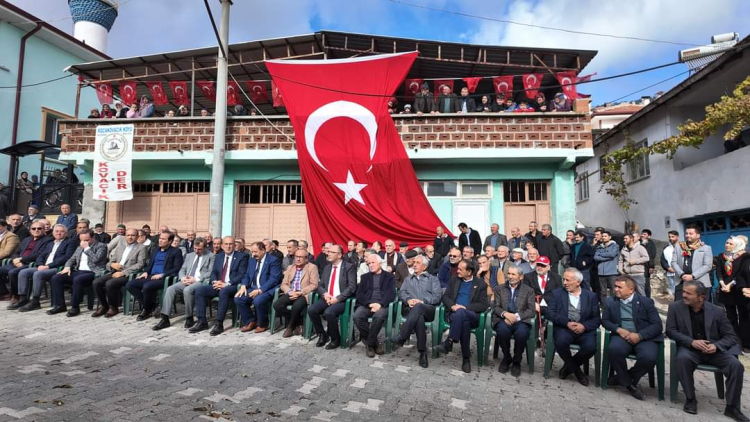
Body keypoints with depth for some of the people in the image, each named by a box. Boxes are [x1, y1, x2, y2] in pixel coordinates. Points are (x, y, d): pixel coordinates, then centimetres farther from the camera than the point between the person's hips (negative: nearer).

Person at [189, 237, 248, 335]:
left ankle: (219, 324, -29)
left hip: (233, 286, -6)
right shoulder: (218, 256, 18)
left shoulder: (241, 256, 0)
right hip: (217, 285, 6)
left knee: (223, 291, -37)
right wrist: (215, 281, -8)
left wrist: (227, 284, -19)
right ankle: (202, 322, -12)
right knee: (199, 290, -17)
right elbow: (213, 272, 15)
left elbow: (241, 275, -9)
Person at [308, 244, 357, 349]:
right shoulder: (327, 267, 16)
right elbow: (320, 285, 14)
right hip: (327, 298, 6)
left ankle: (335, 339, -8)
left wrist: (337, 298, -20)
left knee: (329, 312, -33)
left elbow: (352, 287, -13)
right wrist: (325, 294, -9)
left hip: (342, 300, -6)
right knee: (311, 309, -19)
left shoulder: (349, 267, -4)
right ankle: (322, 335, 3)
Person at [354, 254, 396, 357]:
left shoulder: (389, 276, 14)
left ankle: (369, 344, -16)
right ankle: (375, 343, -12)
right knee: (357, 316, -30)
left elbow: (391, 294, 0)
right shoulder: (365, 277, 22)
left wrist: (380, 304, -16)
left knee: (379, 316, -37)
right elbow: (359, 294, 9)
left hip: (382, 305, -2)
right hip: (367, 305, 3)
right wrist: (369, 303, -10)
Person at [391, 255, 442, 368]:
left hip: (428, 309, -1)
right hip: (410, 308, 1)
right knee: (419, 317, -38)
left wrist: (422, 301, -11)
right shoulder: (408, 279, 32)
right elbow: (401, 293, 14)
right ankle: (422, 352, -33)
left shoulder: (433, 279, 21)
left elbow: (437, 296, 4)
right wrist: (408, 299, -10)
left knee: (418, 307, -40)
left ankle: (400, 338, -41)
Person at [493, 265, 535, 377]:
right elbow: (495, 307, 6)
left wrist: (516, 316, -14)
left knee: (522, 333, -35)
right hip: (504, 319, 1)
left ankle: (516, 361, -6)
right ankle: (506, 358, -5)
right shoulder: (499, 288, 15)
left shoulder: (528, 290, 12)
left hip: (521, 320, 0)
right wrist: (505, 314, -16)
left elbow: (532, 310, 2)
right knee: (502, 330, -34)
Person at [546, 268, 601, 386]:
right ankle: (576, 370, -3)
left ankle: (569, 366, 2)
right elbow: (550, 313, -1)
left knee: (591, 346, -29)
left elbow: (597, 318, 5)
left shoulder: (591, 296, 11)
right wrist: (567, 323, -16)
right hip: (564, 328, -1)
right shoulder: (557, 293, 9)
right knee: (561, 342, -33)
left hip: (584, 330, 1)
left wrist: (584, 326, -15)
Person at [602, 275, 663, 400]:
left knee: (649, 357, -33)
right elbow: (605, 320, 8)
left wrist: (639, 335, -19)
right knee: (614, 349, -33)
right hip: (622, 336, 1)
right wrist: (619, 330, -12)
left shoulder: (646, 301, 3)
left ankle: (625, 378, -2)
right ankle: (628, 383, -7)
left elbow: (657, 325, -3)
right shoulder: (610, 301, 10)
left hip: (644, 337, -1)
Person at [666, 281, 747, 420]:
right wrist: (691, 342, -20)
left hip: (714, 350, 2)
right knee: (682, 359, -34)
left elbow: (731, 336, 4)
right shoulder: (675, 307, -2)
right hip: (690, 349, -2)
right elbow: (670, 330, -5)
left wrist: (716, 345, -17)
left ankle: (732, 407, -5)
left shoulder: (717, 311, 1)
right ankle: (690, 398, -15)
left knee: (736, 365, -24)